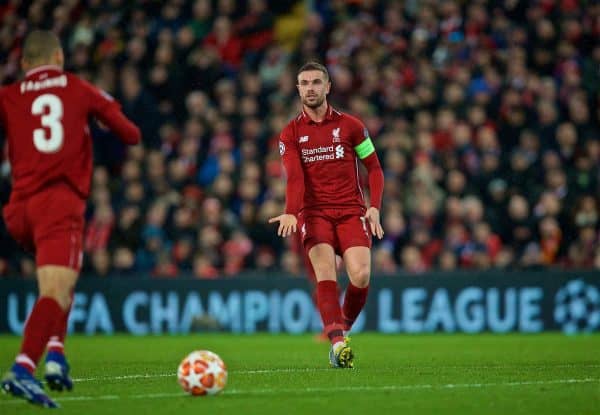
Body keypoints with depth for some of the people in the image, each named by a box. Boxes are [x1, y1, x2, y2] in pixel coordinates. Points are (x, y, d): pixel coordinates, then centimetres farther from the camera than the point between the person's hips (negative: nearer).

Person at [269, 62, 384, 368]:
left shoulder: (350, 125, 7)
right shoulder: (291, 133, 6)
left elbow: (374, 168, 11)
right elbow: (294, 177, -7)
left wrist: (374, 207, -2)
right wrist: (291, 213, -24)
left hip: (351, 212, 1)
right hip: (314, 213, -1)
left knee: (360, 275, -17)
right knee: (325, 269, -25)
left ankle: (344, 327, 11)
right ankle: (337, 342, -34)